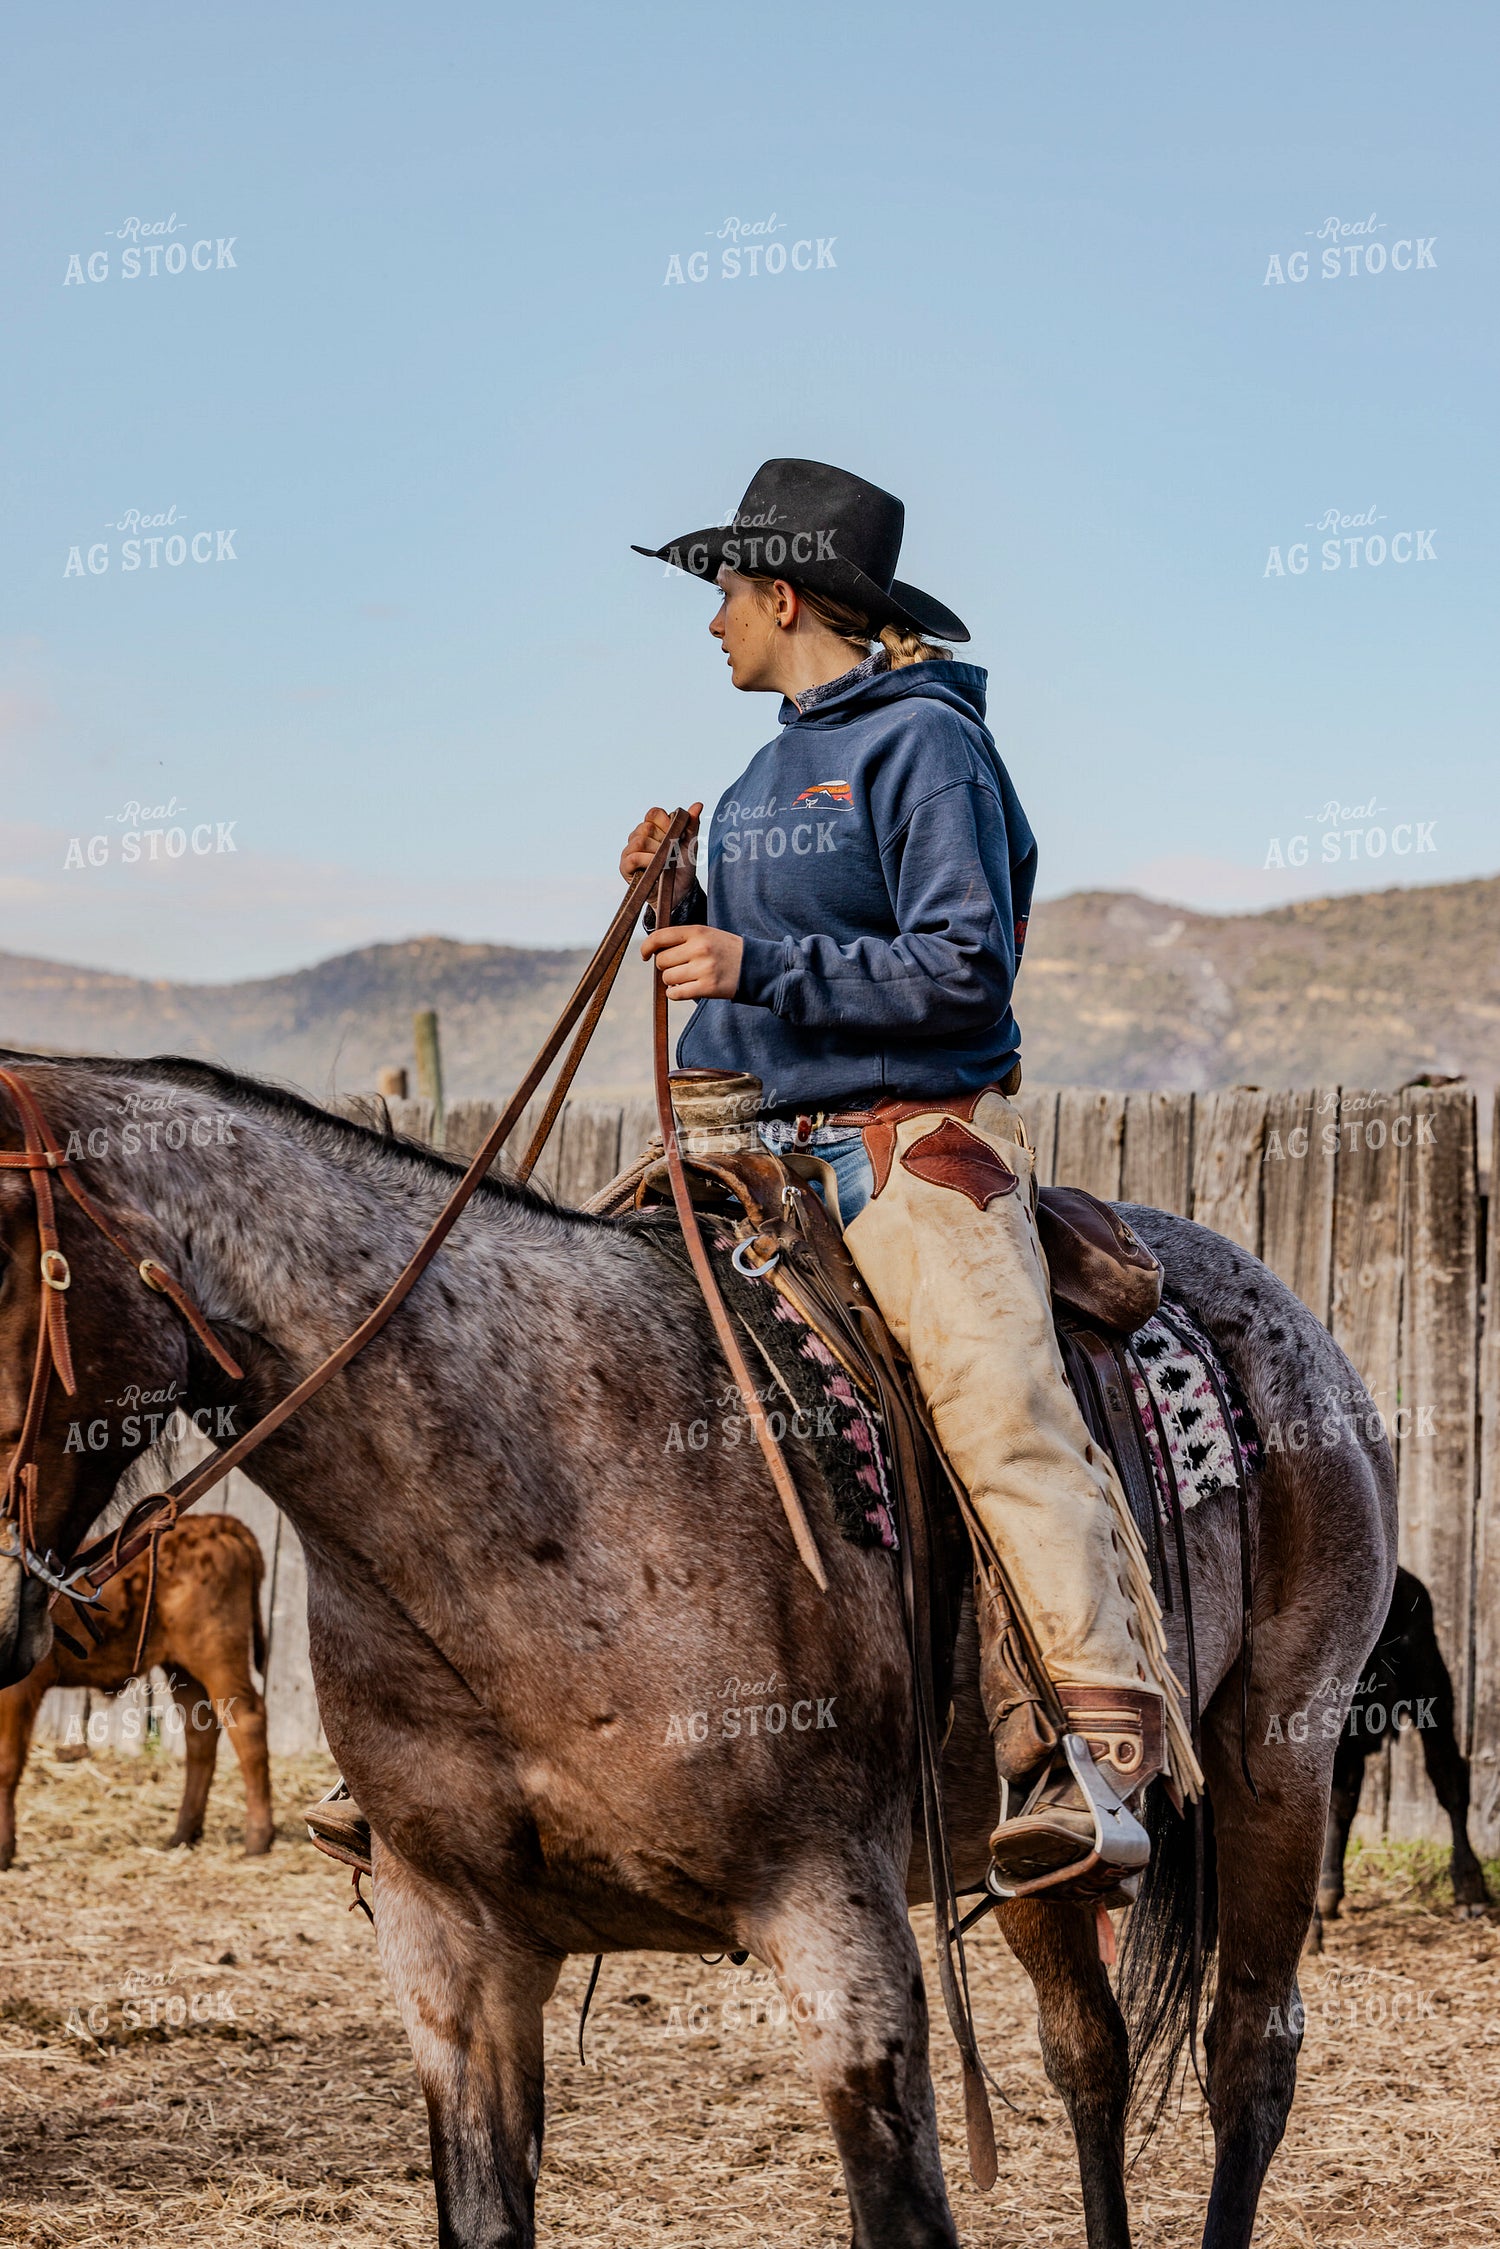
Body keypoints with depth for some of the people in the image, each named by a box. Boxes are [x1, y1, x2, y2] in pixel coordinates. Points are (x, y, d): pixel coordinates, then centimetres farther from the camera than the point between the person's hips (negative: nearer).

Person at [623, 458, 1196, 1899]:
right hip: (757, 1156, 9)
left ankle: (1090, 1770, -34)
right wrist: (683, 908, 7)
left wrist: (758, 963, -19)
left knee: (1003, 1414, -25)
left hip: (915, 1148, -9)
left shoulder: (921, 742, -6)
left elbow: (964, 969, -15)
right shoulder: (769, 771, 20)